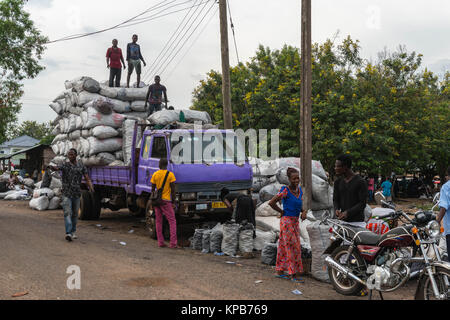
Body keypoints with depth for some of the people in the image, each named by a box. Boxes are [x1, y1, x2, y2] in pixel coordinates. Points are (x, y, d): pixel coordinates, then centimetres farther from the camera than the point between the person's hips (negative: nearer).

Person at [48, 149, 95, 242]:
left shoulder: (81, 166, 4)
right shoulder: (65, 165, -2)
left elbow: (87, 178, -2)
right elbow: (57, 168, -22)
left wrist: (91, 188, -20)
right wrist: (51, 167, -46)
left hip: (77, 194, 3)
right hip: (66, 193, -3)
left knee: (75, 214, 12)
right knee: (67, 213, -13)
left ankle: (73, 232, 26)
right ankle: (68, 233, -20)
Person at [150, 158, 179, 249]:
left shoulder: (155, 174, 4)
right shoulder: (170, 174, -6)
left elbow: (152, 189, 6)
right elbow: (173, 190, -7)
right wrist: (173, 202, -2)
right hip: (166, 200, -4)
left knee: (159, 222, 10)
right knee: (172, 222, 0)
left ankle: (160, 242, 9)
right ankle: (173, 243, -7)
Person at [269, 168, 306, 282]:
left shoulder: (300, 190, 9)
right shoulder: (285, 191, -14)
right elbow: (271, 203, -17)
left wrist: (303, 212, 2)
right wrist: (282, 212, -5)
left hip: (295, 222, 7)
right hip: (287, 221, -7)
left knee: (284, 246, 12)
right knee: (292, 247, -7)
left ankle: (280, 271, 21)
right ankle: (294, 274, -2)